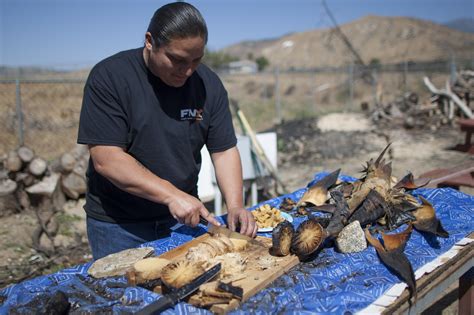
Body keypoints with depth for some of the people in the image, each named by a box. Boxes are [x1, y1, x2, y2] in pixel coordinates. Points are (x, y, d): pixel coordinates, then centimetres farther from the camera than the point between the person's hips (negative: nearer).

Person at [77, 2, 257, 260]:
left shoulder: (208, 84, -4)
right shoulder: (108, 77, -17)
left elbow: (224, 151, -1)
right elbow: (106, 160, -22)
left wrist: (235, 206, -16)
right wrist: (172, 195, -28)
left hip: (184, 218, 4)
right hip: (118, 225, -3)